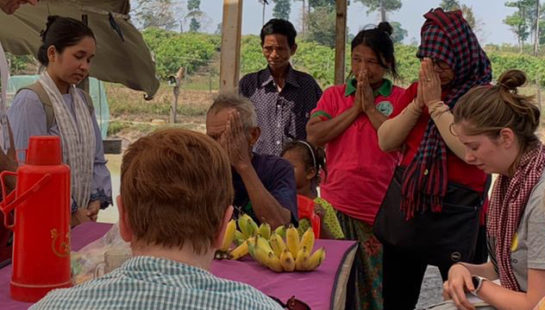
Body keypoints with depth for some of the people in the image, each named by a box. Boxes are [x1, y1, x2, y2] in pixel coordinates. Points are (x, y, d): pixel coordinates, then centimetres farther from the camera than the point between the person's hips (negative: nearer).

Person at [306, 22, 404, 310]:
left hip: (382, 210, -2)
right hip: (338, 207, 2)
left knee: (379, 284, 3)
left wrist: (371, 108, -8)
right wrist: (355, 108, -6)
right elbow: (314, 136, -4)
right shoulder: (334, 95, 9)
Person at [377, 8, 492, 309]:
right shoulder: (416, 90, 8)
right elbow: (385, 141, 2)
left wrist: (436, 103, -16)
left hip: (456, 213, -5)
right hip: (404, 205, 5)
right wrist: (419, 102, -9)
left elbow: (469, 151, -22)